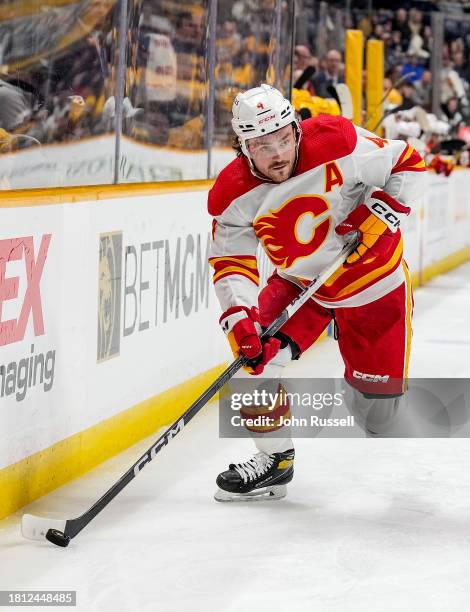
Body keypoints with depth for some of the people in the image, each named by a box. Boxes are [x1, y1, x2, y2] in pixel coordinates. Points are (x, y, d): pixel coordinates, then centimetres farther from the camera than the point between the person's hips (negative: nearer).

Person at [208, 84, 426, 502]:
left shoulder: (337, 143, -26)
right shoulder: (234, 195, -17)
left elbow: (408, 163, -14)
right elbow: (231, 260, -11)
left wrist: (381, 212, -25)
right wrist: (238, 314, -26)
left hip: (372, 276, -3)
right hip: (297, 280, 3)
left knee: (375, 388, -1)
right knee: (256, 349, -14)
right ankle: (275, 459, 4)